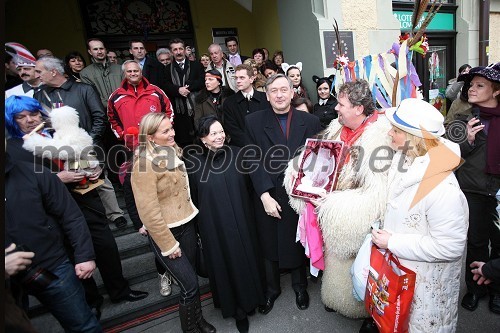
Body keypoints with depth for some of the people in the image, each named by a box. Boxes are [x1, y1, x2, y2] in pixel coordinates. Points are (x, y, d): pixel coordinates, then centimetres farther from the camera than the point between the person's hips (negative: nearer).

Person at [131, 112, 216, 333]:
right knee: (190, 284, 1)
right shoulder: (144, 164, -20)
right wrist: (168, 245, -14)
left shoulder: (173, 152, 4)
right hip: (165, 232, -6)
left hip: (187, 224, 7)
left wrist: (191, 213, 13)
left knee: (190, 278, 17)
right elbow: (148, 212, -19)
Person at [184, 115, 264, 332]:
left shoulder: (236, 154, -5)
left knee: (247, 258, 15)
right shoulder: (193, 162, -10)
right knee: (225, 263, 13)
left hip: (242, 220, 2)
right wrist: (199, 224, 3)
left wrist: (248, 214, 7)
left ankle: (250, 299, 43)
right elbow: (193, 197, -1)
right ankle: (238, 309, 36)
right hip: (214, 226, -1)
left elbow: (248, 186, 5)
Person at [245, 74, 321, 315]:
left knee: (299, 243, 19)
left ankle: (300, 286, 46)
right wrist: (265, 196, -15)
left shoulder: (310, 122, -1)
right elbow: (254, 162, -8)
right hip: (268, 197, 0)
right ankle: (271, 288, 42)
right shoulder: (253, 121, -4)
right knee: (268, 245, 16)